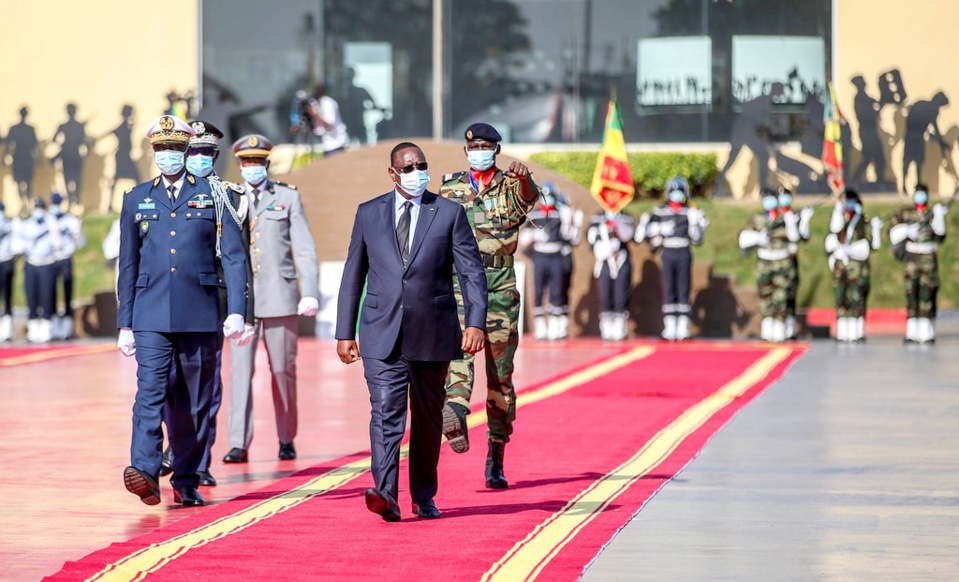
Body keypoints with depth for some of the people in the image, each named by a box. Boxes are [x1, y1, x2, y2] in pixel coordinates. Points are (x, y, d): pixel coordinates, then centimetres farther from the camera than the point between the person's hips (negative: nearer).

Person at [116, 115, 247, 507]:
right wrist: (125, 324, 10)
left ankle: (187, 481, 14)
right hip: (152, 315, 0)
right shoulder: (137, 199, 11)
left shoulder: (213, 195, 5)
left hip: (200, 315, 0)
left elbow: (234, 256, 1)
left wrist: (236, 311, -10)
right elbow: (128, 265, 14)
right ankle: (145, 473, -27)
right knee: (150, 391, -15)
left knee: (195, 402, 5)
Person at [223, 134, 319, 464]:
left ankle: (286, 440, 17)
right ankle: (239, 444, -7)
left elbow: (304, 248, 4)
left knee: (283, 370, 5)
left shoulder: (288, 197, 8)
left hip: (280, 296, 0)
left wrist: (310, 292, -6)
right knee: (241, 369, -6)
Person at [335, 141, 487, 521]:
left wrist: (475, 322, -12)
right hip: (382, 334, 0)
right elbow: (353, 275, 11)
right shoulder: (368, 214, 9)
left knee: (428, 419, 9)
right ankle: (385, 495, -25)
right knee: (386, 411, -15)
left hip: (432, 334, 0)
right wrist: (344, 333, 7)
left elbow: (471, 272, 0)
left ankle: (424, 497, 22)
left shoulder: (450, 214, 4)